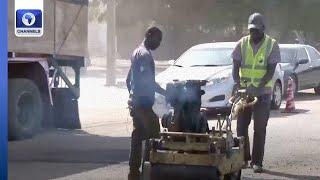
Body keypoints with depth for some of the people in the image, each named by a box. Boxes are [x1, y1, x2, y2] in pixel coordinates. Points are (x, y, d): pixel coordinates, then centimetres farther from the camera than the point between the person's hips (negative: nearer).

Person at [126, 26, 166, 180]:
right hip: (144, 103, -10)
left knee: (137, 136, 11)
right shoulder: (145, 54, -14)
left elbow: (129, 79, 24)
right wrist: (165, 93, -18)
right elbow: (148, 80, -22)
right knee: (153, 135, -10)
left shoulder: (137, 52, 18)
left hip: (135, 102, 10)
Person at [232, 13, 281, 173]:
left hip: (263, 93, -3)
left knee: (260, 128, -1)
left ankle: (257, 161, 5)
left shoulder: (272, 45, -6)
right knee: (241, 126, 6)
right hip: (244, 92, 3)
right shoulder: (242, 44, 2)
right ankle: (244, 157, 21)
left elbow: (271, 70, -11)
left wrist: (258, 87, -24)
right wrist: (238, 83, -19)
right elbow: (236, 67, -1)